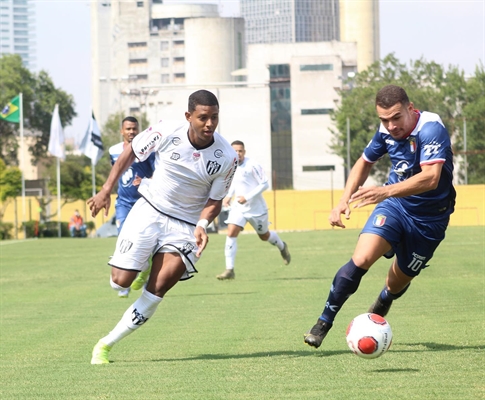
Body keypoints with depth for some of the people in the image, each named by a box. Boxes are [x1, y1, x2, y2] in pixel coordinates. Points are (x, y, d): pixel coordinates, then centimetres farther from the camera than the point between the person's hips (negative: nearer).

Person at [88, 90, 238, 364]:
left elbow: (215, 200, -4)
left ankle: (107, 344, -1)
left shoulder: (227, 158, -15)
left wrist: (202, 225, -24)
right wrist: (106, 190, -3)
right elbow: (130, 152, 0)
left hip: (186, 225, 0)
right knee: (121, 282, -7)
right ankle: (142, 268, 31)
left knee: (157, 290, -14)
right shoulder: (167, 132, -17)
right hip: (150, 210, 0)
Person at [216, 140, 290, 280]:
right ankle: (229, 270, -15)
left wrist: (247, 197, -23)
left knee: (264, 236, 16)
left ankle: (282, 247, 51)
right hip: (238, 207, 4)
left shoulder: (252, 165, -18)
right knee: (231, 233, -16)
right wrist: (229, 196, 5)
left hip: (256, 207, -4)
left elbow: (264, 184, -17)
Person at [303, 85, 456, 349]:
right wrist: (344, 200, 1)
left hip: (429, 218, -3)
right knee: (361, 259, -22)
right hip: (394, 207, 3)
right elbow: (365, 163, 12)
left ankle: (381, 306, 50)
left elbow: (431, 178, -41)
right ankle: (324, 322, -10)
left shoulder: (431, 129, -27)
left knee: (397, 283, 12)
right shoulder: (387, 131, -7)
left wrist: (386, 191, -51)